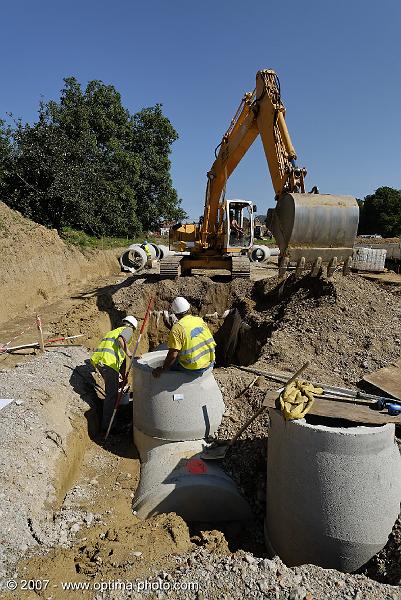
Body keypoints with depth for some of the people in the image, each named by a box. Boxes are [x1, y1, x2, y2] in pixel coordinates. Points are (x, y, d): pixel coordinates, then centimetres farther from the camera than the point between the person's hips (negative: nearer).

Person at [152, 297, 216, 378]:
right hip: (210, 363, 6)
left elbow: (173, 355, -21)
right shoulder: (200, 320, 3)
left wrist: (162, 369, -9)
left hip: (194, 368, -6)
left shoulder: (177, 328, -16)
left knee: (169, 364, 16)